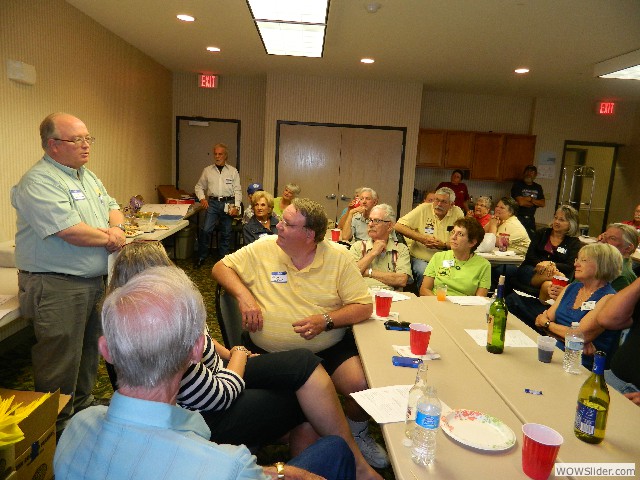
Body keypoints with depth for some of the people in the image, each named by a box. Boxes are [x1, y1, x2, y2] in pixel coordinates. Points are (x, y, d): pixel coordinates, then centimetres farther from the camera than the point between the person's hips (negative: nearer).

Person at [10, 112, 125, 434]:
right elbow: (71, 231, -27)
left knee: (88, 354, 22)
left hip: (94, 282, 9)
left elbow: (112, 208, 17)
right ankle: (56, 429, 20)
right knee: (60, 365, 2)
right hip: (57, 288, -9)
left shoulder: (87, 176, 14)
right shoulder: (39, 182, -16)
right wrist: (108, 238, -10)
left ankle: (83, 407, 41)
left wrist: (117, 229, -7)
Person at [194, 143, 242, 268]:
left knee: (226, 233, 6)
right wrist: (202, 198, -3)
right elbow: (199, 186, 16)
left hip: (228, 203, 0)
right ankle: (202, 256, 6)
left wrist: (236, 206, -8)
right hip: (213, 202, 0)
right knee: (206, 230, -11)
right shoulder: (207, 170, 10)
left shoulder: (233, 171, 7)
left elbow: (237, 190, 3)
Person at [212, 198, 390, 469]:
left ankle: (357, 435, 14)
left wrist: (326, 320, -18)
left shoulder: (339, 257, -1)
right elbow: (221, 267, 11)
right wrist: (243, 296, -8)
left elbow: (363, 307, -1)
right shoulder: (262, 249, 2)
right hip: (268, 350, 1)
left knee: (361, 384, -23)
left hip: (330, 348, 0)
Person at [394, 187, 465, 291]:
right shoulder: (423, 209, -2)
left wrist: (444, 245, -16)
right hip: (421, 258, -1)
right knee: (423, 273, -31)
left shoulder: (457, 213, 2)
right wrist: (422, 238, -13)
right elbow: (398, 226, -8)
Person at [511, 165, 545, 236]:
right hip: (518, 218, -5)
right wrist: (535, 203, 0)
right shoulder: (517, 184, -3)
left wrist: (530, 199, -9)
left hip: (531, 219, 5)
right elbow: (521, 202, -14)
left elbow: (542, 203, 6)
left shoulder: (538, 187, 14)